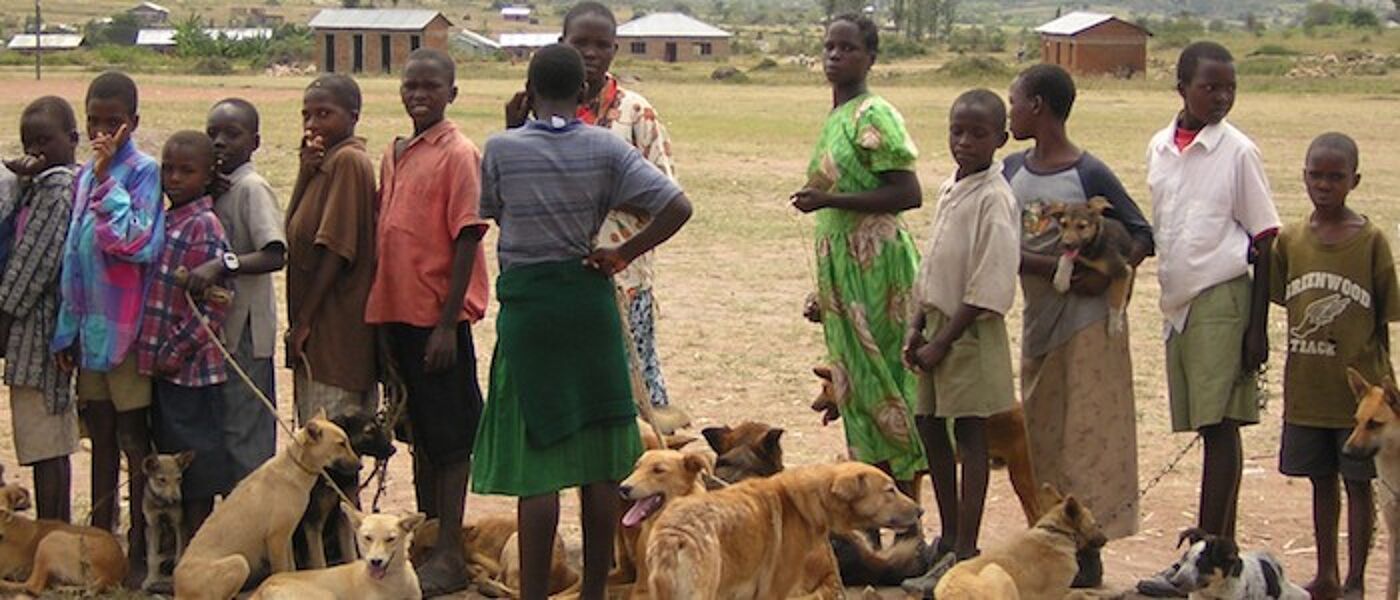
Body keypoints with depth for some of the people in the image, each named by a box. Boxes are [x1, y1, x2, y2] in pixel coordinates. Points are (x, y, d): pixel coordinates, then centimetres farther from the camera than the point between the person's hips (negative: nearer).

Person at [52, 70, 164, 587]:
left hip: (126, 328, -6)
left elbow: (137, 243, -22)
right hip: (90, 327, 6)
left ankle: (140, 550, 10)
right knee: (101, 437, 15)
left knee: (135, 443, 2)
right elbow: (73, 254, 13)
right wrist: (67, 329, 12)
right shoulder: (85, 176, 10)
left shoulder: (143, 171, -9)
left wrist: (106, 178, -19)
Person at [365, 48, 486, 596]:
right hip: (398, 312, 7)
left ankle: (448, 555, 5)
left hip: (439, 319, -7)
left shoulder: (458, 155, -11)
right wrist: (383, 320, 12)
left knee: (447, 435, 0)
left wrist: (447, 324, -17)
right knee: (420, 430, 16)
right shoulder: (393, 155, 11)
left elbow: (467, 241, -14)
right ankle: (425, 535, 26)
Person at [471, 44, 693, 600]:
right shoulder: (606, 148, -4)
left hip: (526, 303, -2)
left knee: (537, 458, 0)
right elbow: (678, 207, -11)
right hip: (589, 299, 2)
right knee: (600, 460, 10)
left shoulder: (501, 148, -9)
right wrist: (622, 255, -2)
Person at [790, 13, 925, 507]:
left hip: (875, 263, -9)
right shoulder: (836, 117, 14)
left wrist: (828, 200, -21)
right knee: (855, 380, 11)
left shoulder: (874, 116, -14)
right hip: (841, 265, 9)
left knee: (882, 380, -5)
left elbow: (908, 194, -21)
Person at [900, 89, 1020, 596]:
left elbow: (988, 286, -18)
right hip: (939, 324, 9)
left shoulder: (994, 198, -15)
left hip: (971, 332, -9)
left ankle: (964, 553, 2)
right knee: (930, 429, 13)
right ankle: (949, 538, 26)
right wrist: (918, 327, 10)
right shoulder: (950, 190, 11)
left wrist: (943, 341, -17)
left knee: (971, 438, -3)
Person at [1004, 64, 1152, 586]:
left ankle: (1087, 550, 2)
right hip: (1037, 321, 6)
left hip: (1087, 322, -6)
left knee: (1086, 436, -3)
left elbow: (1142, 236, -7)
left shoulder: (1090, 175, -11)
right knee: (1040, 437, 10)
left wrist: (1104, 277, -22)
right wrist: (1050, 266, -18)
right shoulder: (1012, 172, 5)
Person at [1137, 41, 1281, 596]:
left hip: (1222, 300, -5)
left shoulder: (1237, 151, -4)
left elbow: (1264, 242, -4)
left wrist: (1258, 326, -9)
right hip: (1176, 301, 5)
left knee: (1220, 426, -6)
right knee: (1205, 428, 8)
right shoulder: (1159, 148, 11)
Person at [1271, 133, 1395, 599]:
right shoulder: (1290, 240, 2)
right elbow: (1276, 299, 11)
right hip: (1306, 387, 3)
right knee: (1321, 481, 15)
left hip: (1359, 387, -3)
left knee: (1359, 482, 4)